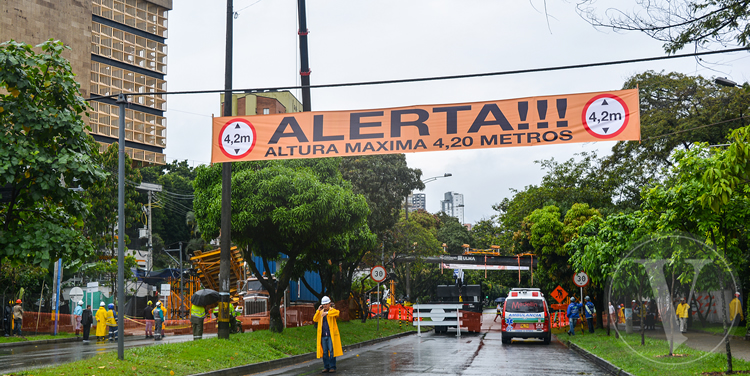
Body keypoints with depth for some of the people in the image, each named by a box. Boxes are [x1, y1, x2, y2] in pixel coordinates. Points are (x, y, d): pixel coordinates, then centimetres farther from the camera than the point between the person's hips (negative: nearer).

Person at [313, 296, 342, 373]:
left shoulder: (332, 310, 1)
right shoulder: (320, 312, 17)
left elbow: (337, 312, -23)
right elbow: (315, 319, 5)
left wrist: (327, 313, -32)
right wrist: (318, 310, -4)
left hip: (331, 335, -4)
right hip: (323, 335, 4)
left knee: (332, 351, -6)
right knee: (324, 352, 5)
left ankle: (332, 367, -1)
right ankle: (326, 367, 11)